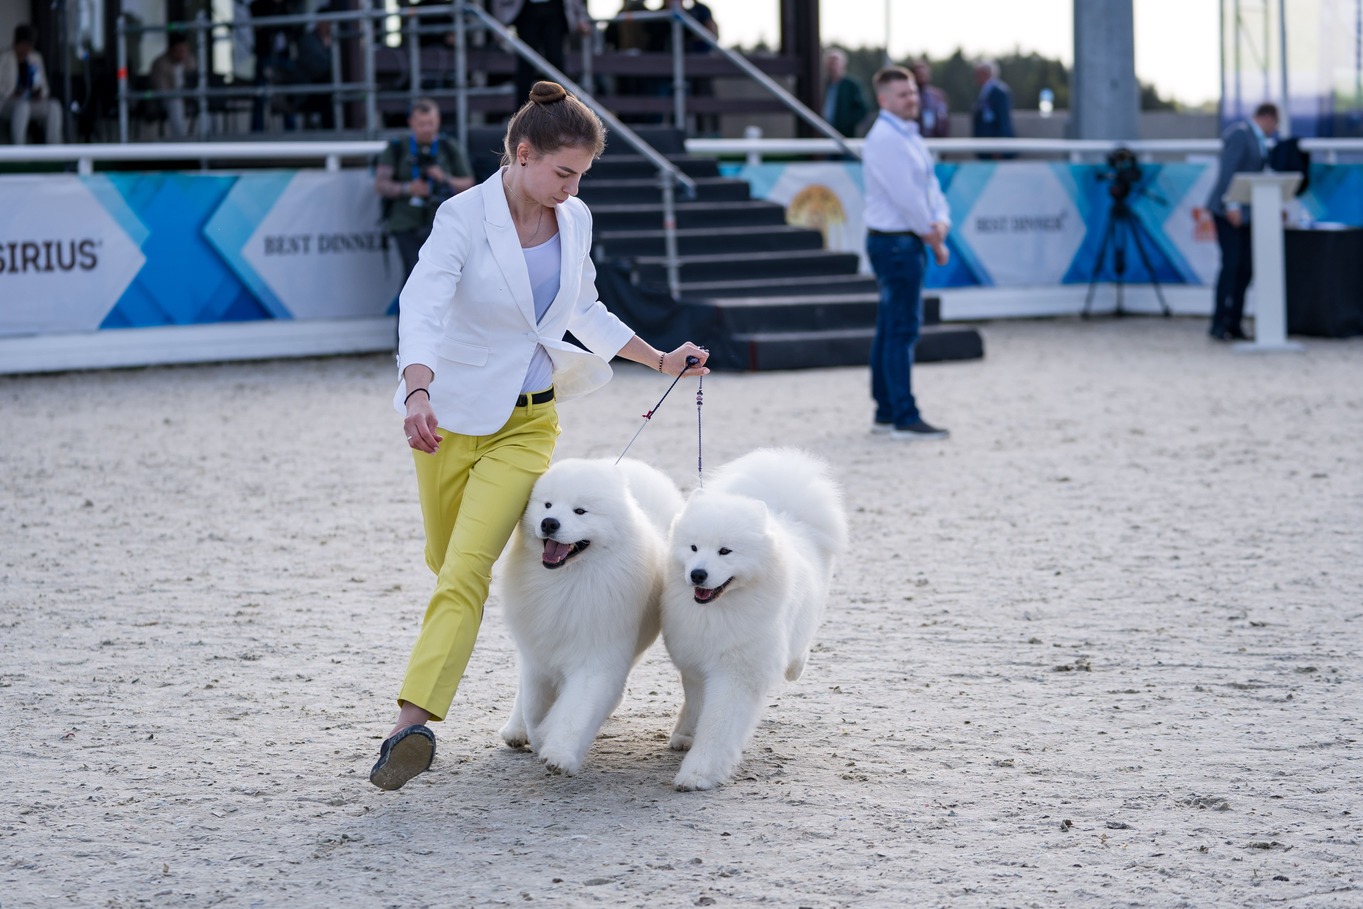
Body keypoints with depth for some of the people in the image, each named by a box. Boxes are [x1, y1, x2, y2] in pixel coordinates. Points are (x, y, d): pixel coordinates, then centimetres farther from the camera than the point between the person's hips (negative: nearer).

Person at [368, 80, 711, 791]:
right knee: (445, 561, 13)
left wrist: (661, 361, 19)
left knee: (467, 567, -16)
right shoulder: (464, 218, -15)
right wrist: (417, 393, -47)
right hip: (450, 416, -2)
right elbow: (421, 307, -30)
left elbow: (585, 312, 19)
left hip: (529, 423, 2)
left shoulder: (574, 221, 2)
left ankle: (412, 724, -26)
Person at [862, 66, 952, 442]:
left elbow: (930, 185, 12)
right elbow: (905, 197, -19)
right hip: (894, 241, -10)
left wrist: (941, 223, -7)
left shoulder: (909, 136, 16)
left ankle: (886, 412, 18)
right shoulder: (884, 139, -15)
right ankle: (905, 418, -11)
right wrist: (933, 240, -10)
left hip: (909, 241, 10)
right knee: (902, 329, -10)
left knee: (892, 329, 13)